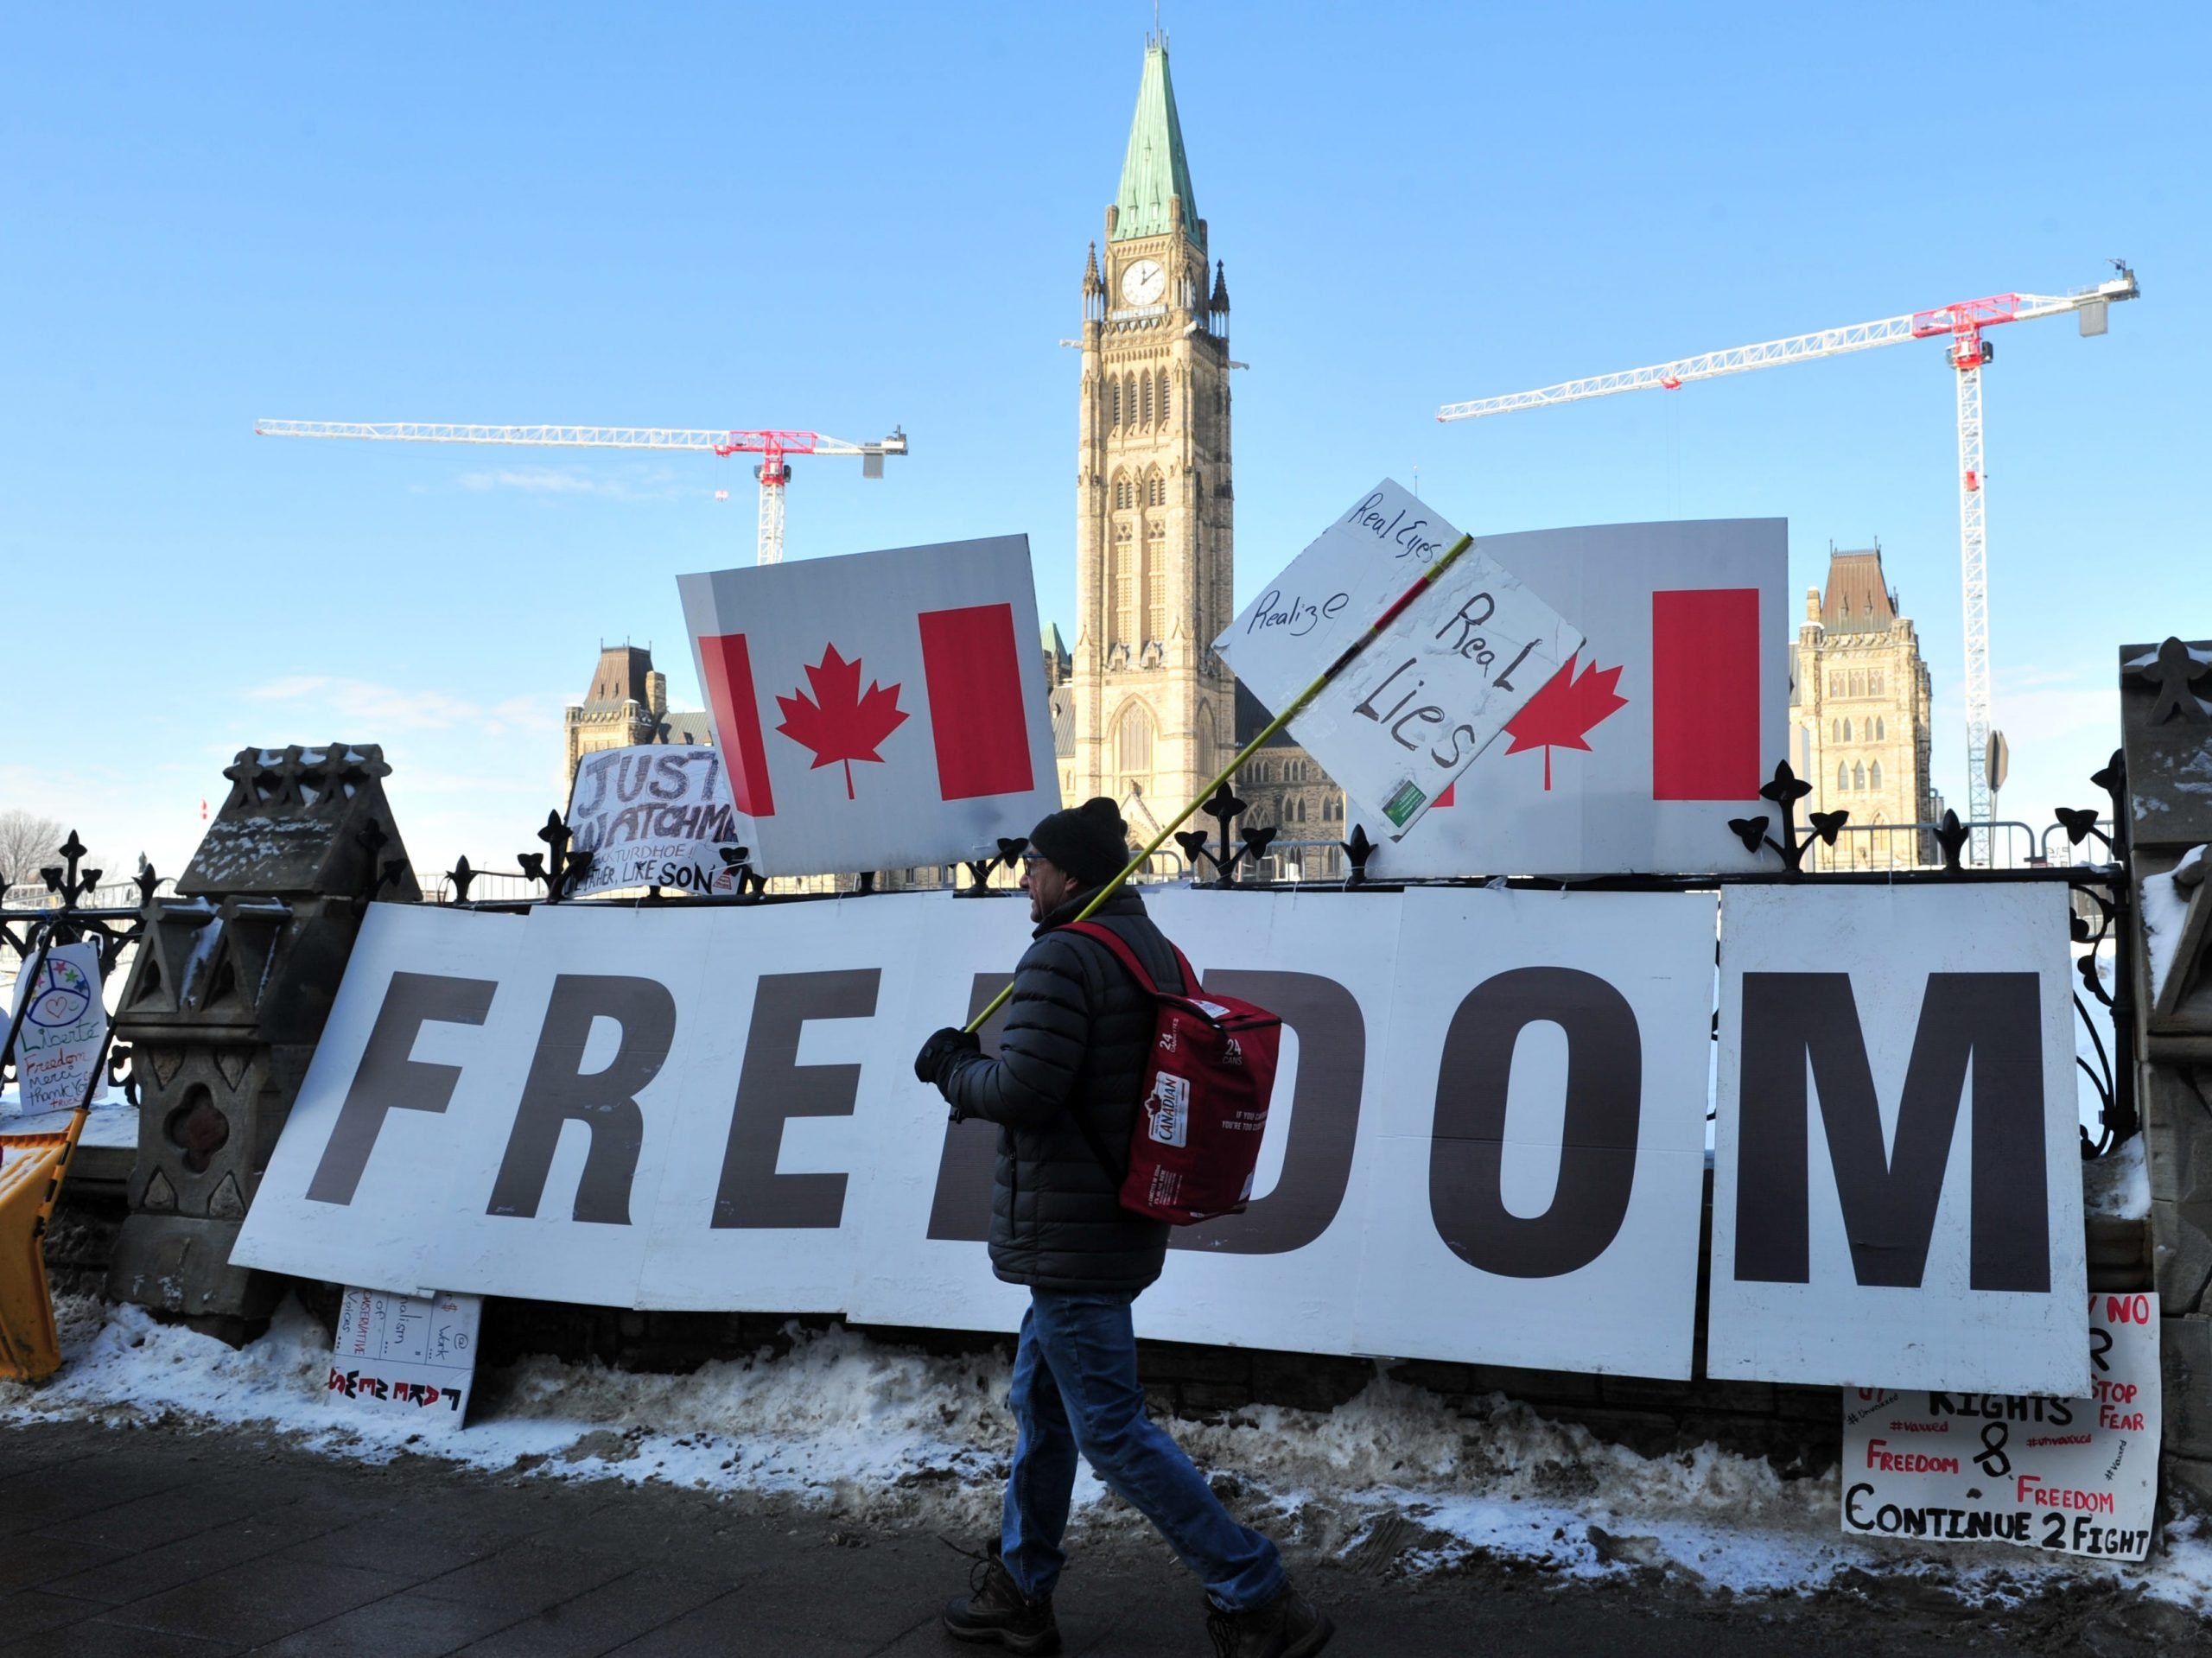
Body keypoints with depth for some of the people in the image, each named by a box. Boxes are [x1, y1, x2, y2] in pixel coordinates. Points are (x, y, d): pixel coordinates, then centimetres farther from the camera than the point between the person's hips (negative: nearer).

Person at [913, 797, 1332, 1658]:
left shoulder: (1062, 958, -19)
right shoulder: (1153, 950, 11)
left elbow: (1022, 1091, -25)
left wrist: (956, 1068, -6)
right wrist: (975, 1067, 13)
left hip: (1070, 1233, -10)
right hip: (1119, 1219, 10)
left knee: (1112, 1431, -2)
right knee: (1041, 1398, 21)